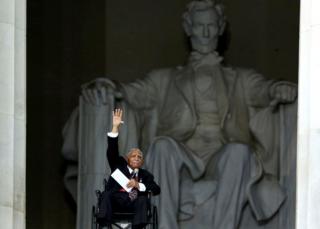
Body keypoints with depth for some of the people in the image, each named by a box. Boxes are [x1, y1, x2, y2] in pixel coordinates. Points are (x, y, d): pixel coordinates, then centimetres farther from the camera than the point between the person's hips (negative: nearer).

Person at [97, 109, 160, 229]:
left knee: (143, 198, -31)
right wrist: (115, 128, -3)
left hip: (134, 205, 0)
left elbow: (156, 190, 7)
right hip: (116, 202, 0)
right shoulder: (119, 165, 24)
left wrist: (138, 185, -8)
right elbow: (112, 151, 8)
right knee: (107, 193, -29)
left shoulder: (145, 175, 23)